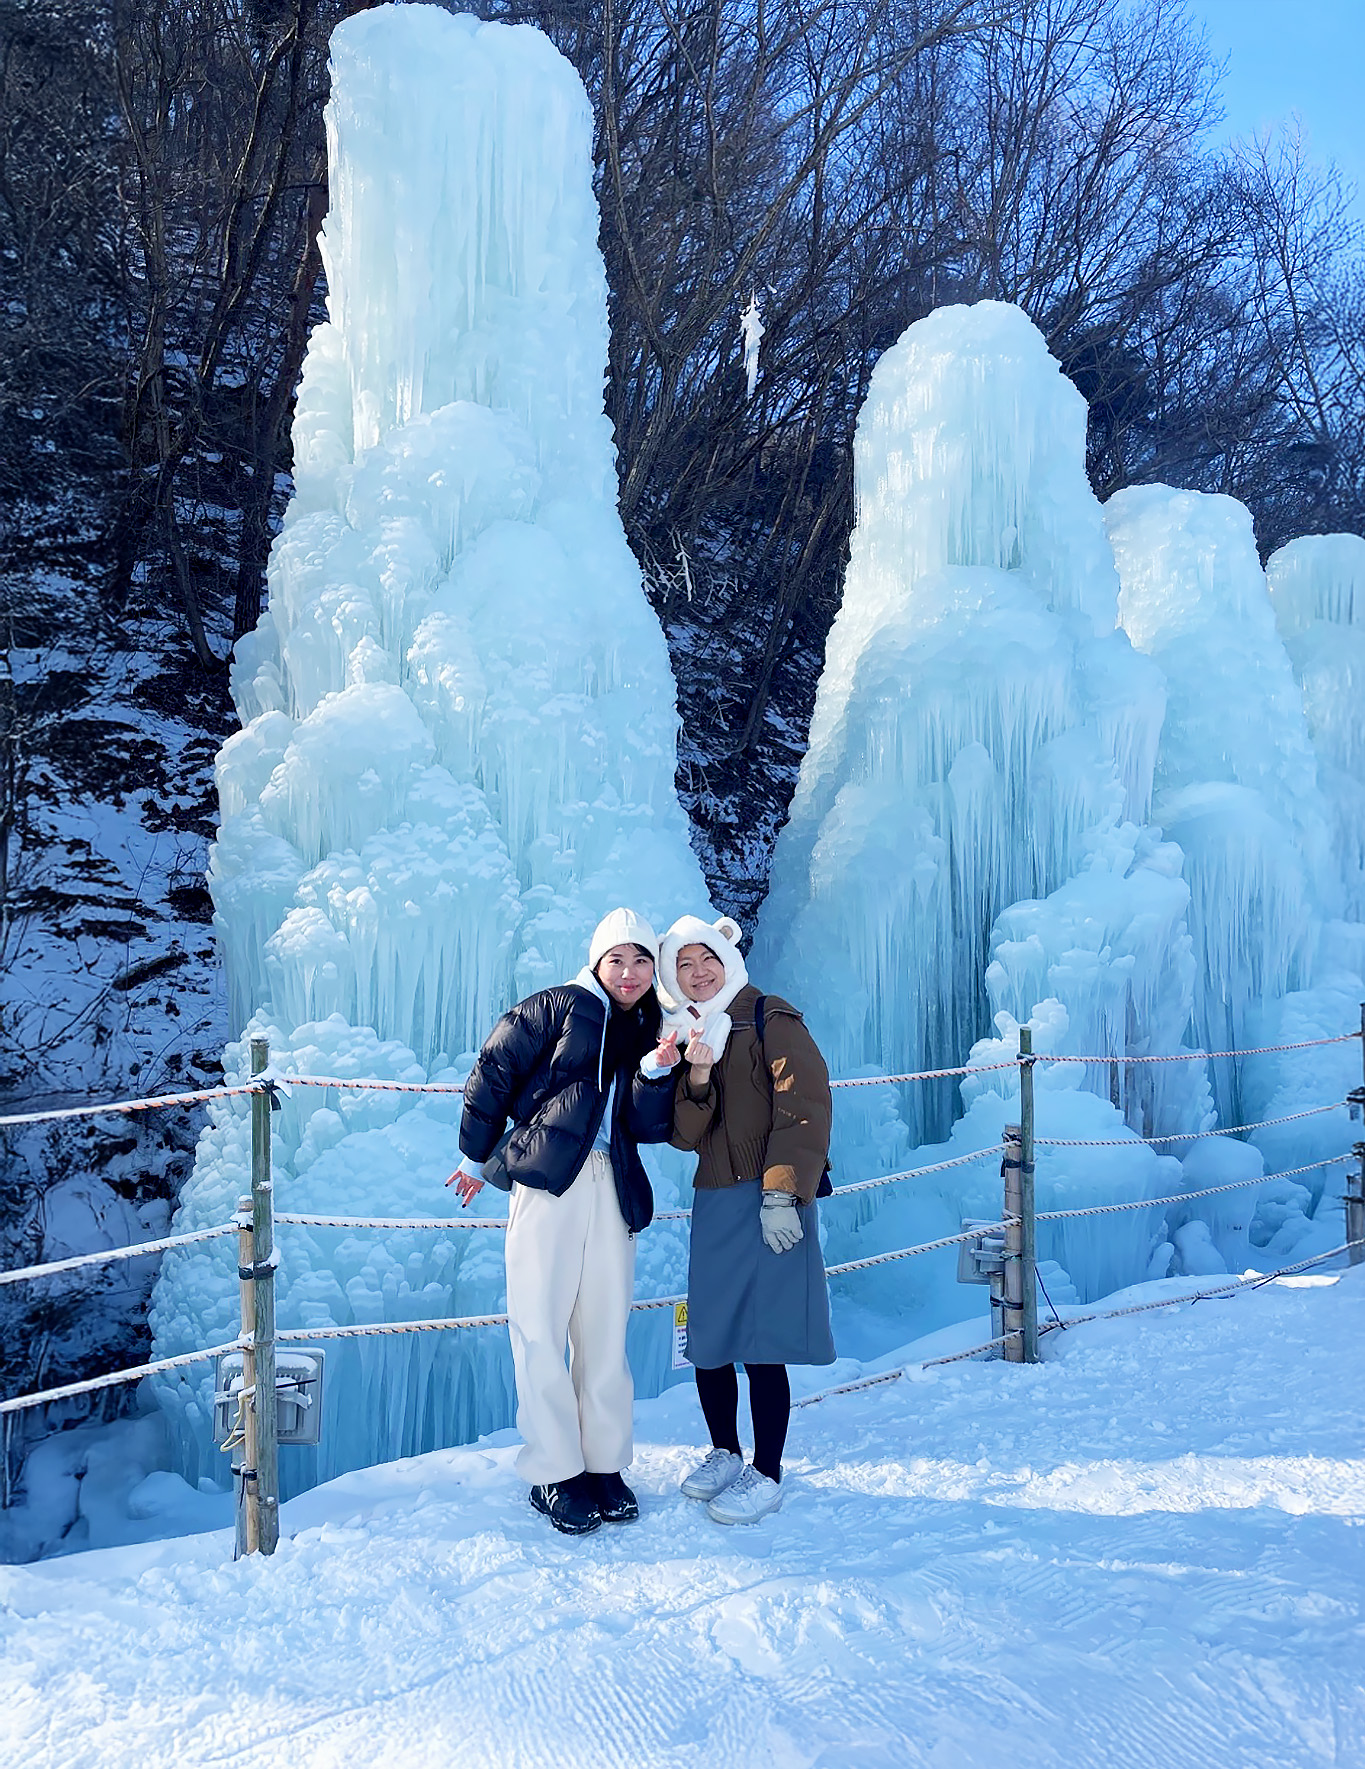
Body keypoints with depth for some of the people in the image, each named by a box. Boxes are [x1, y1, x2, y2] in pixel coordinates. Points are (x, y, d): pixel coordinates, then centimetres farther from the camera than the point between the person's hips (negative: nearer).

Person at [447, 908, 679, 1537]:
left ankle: (604, 1465, 17)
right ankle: (555, 1474, 5)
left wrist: (656, 1072, -9)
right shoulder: (555, 1009, 5)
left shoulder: (650, 1034, 17)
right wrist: (475, 1156, 11)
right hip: (547, 1180, -4)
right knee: (541, 1327, -4)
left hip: (612, 1190, 4)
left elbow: (651, 1128, 8)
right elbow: (492, 1071, 7)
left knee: (605, 1331, 6)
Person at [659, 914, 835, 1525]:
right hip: (713, 1201, 6)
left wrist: (782, 1194, -18)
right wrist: (696, 1076, -11)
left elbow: (805, 1109, -13)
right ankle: (724, 1454, 27)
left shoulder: (770, 1019, -4)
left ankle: (767, 1475, 7)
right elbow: (685, 1135, 7)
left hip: (769, 1201, -6)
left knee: (762, 1343, -5)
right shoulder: (685, 1034, 15)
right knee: (707, 1341, 9)